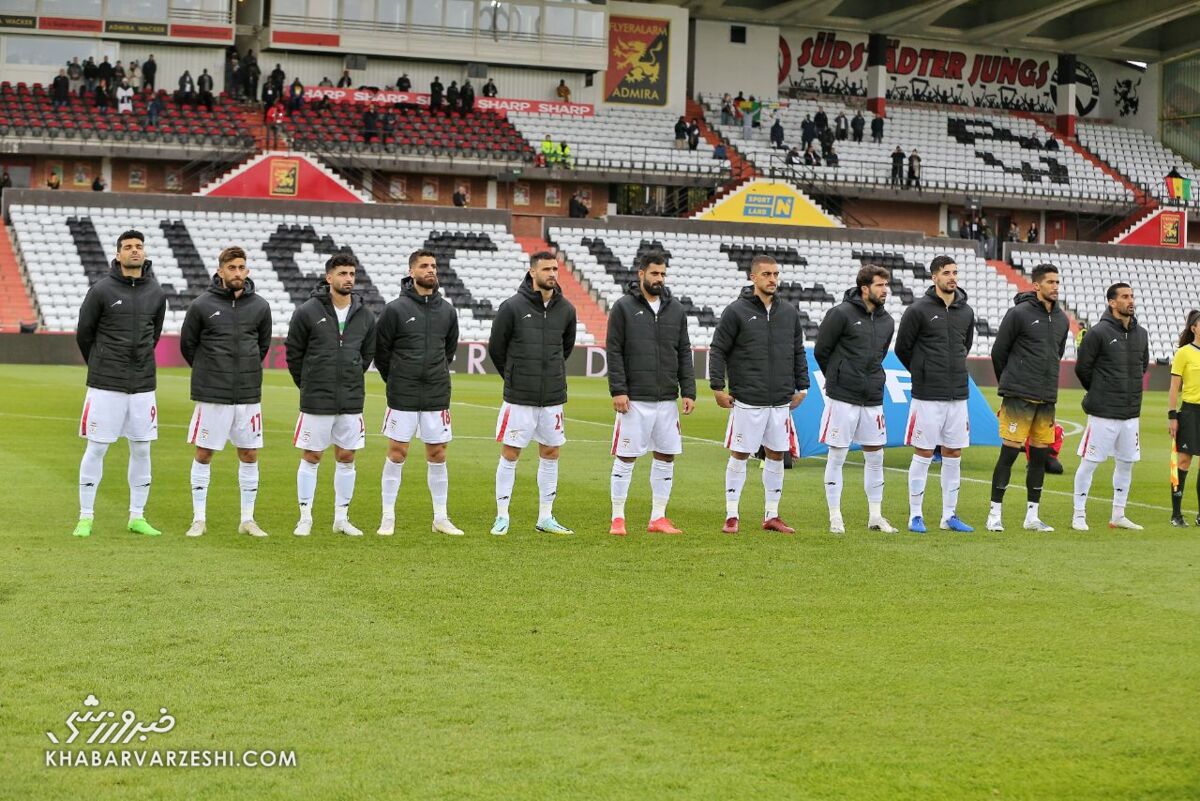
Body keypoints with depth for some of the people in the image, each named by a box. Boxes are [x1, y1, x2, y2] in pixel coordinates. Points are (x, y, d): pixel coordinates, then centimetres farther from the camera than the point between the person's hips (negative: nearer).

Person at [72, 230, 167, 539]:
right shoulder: (101, 290, -6)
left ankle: (137, 517, 16)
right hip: (105, 385, -3)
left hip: (143, 386, 4)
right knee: (95, 449, 0)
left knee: (142, 450, 6)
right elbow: (83, 334, 4)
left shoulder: (156, 293, 5)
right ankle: (86, 517, 9)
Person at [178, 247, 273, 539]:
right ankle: (199, 519, 11)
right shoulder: (202, 306, -4)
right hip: (211, 394, -2)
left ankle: (247, 519, 15)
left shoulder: (260, 306, 3)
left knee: (249, 455, 6)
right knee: (203, 454, 3)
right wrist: (207, 373, 11)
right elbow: (187, 345, 6)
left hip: (249, 394, 2)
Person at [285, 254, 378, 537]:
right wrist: (308, 385, 6)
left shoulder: (364, 316, 3)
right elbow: (293, 352, 1)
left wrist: (351, 381, 13)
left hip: (351, 400, 3)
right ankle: (305, 517, 11)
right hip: (316, 401, -3)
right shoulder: (308, 312, -7)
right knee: (311, 457, 3)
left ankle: (341, 518, 17)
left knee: (346, 458, 8)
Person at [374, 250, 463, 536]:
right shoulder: (395, 309, -6)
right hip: (403, 397, -3)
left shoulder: (447, 310, 6)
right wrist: (395, 381, 6)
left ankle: (441, 518, 14)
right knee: (396, 453, 0)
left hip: (437, 395, 3)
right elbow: (380, 350, 1)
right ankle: (388, 517, 8)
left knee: (437, 455, 7)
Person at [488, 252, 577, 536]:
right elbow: (496, 348, 2)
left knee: (550, 455, 8)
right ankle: (502, 517, 9)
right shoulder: (512, 307, -9)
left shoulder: (566, 309, 3)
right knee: (509, 455, 0)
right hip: (519, 398, -4)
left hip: (553, 398, 4)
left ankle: (545, 518, 17)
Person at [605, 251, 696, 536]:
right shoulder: (624, 307, -2)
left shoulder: (676, 309, 11)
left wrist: (689, 391, 3)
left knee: (666, 457, 6)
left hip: (667, 400, 5)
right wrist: (618, 390, -12)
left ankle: (658, 518, 14)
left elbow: (684, 353, 12)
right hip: (634, 400, -4)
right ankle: (618, 518, 7)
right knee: (625, 458, -1)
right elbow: (613, 351, -4)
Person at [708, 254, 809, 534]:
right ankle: (731, 516, 8)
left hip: (781, 402, 5)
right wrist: (718, 388, -8)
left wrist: (801, 387, 12)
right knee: (739, 456, 0)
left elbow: (799, 352, 17)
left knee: (776, 456, 9)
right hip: (747, 401, -5)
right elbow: (718, 351, -3)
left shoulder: (789, 312, 9)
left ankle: (771, 516, 18)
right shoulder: (736, 311, -5)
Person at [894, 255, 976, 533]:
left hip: (958, 395, 5)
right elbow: (902, 347, 1)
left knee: (954, 455, 8)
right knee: (923, 455, -1)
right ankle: (916, 515, 6)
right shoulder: (919, 310, -7)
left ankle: (949, 516, 16)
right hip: (928, 396, -5)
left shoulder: (966, 311, 9)